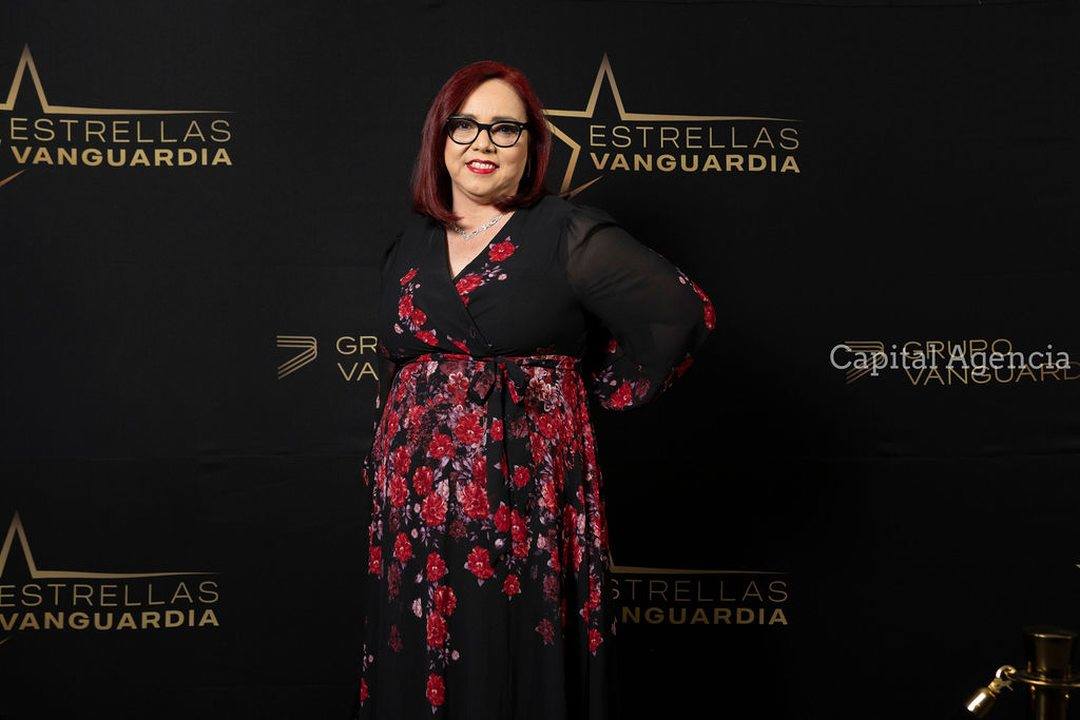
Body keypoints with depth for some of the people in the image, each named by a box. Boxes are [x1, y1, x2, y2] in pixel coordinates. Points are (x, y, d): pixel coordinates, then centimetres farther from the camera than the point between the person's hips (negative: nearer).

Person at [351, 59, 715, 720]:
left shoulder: (571, 236, -4)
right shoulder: (411, 245, 13)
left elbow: (682, 312, -9)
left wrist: (608, 391, -2)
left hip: (526, 509, -5)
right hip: (415, 511, 5)